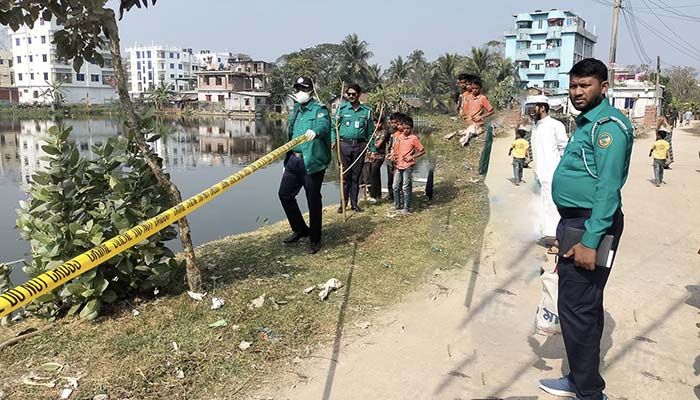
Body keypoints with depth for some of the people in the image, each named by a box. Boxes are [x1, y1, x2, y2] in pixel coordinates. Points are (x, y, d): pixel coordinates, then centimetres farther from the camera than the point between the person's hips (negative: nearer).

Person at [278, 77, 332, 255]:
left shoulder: (319, 108, -6)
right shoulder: (296, 109, 17)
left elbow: (324, 125, -28)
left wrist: (315, 131, -51)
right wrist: (287, 159, 24)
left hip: (312, 161, -7)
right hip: (294, 159, 7)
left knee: (313, 200, 1)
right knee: (285, 193, 9)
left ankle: (315, 240, 14)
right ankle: (300, 229, 28)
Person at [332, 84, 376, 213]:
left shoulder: (366, 111, 7)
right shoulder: (342, 109, 4)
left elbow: (370, 131, 10)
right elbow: (334, 126, 5)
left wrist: (372, 149, 8)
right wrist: (333, 140, -11)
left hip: (360, 145, 1)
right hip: (345, 145, -1)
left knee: (356, 175, 7)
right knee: (345, 175, 1)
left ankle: (354, 202, 16)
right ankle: (344, 202, 9)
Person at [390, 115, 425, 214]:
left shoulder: (414, 138, -6)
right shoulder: (398, 137, 10)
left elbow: (422, 151, -4)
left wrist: (412, 157, -13)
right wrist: (393, 156, 4)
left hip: (408, 166, -6)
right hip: (398, 165, 6)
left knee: (406, 187, -2)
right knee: (396, 187, 10)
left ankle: (407, 207, 6)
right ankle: (397, 205, 23)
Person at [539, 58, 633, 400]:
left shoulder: (608, 125, -15)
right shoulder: (586, 123, 17)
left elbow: (608, 188, -23)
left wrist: (590, 241, -26)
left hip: (592, 224, -10)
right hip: (576, 221, 11)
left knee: (576, 308, -5)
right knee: (585, 306, 17)